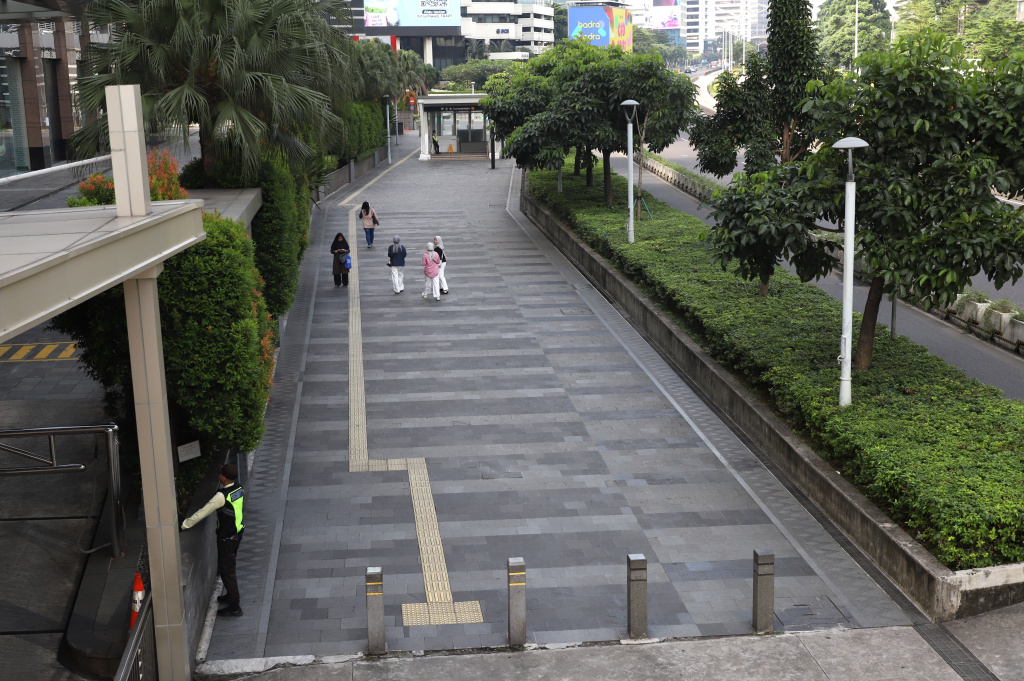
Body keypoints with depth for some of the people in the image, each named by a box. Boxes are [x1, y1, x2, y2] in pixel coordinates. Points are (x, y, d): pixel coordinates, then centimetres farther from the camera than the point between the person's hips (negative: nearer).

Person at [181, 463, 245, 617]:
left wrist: (185, 525, -10)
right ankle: (231, 596, 41)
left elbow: (203, 512, -21)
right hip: (237, 533, 9)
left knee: (226, 570, 3)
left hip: (227, 538, -9)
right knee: (228, 567, 25)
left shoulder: (222, 496, -28)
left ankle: (234, 607, 10)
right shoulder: (239, 489, -2)